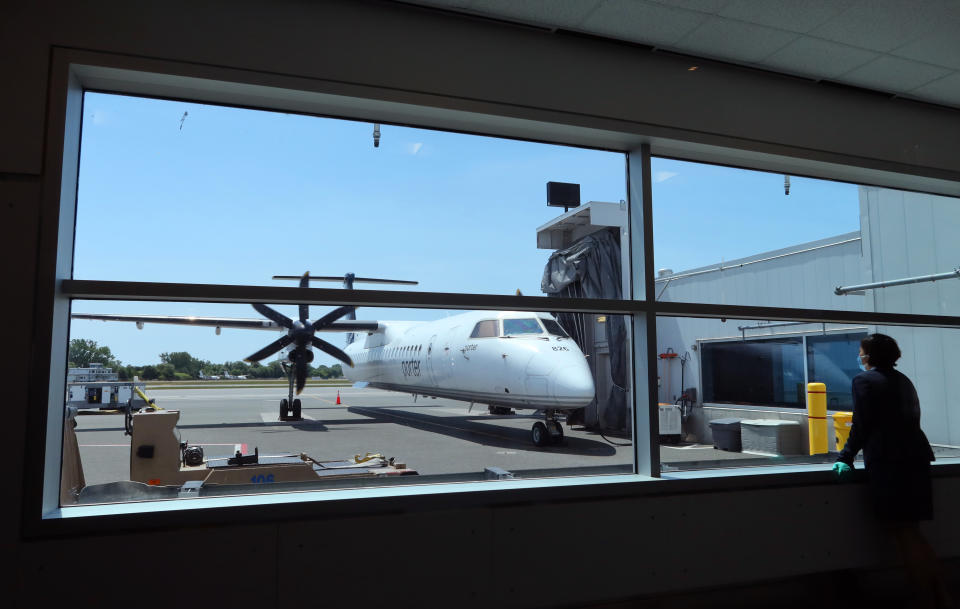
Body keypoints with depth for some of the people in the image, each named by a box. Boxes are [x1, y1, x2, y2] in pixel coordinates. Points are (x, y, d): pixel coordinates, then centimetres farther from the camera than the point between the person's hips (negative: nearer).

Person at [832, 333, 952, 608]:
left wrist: (845, 458, -2)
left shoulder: (864, 380, -6)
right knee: (913, 534, 15)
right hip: (915, 459, 8)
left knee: (905, 535, -1)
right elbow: (909, 421, 21)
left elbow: (861, 426, -9)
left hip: (887, 462, -8)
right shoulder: (903, 380, 18)